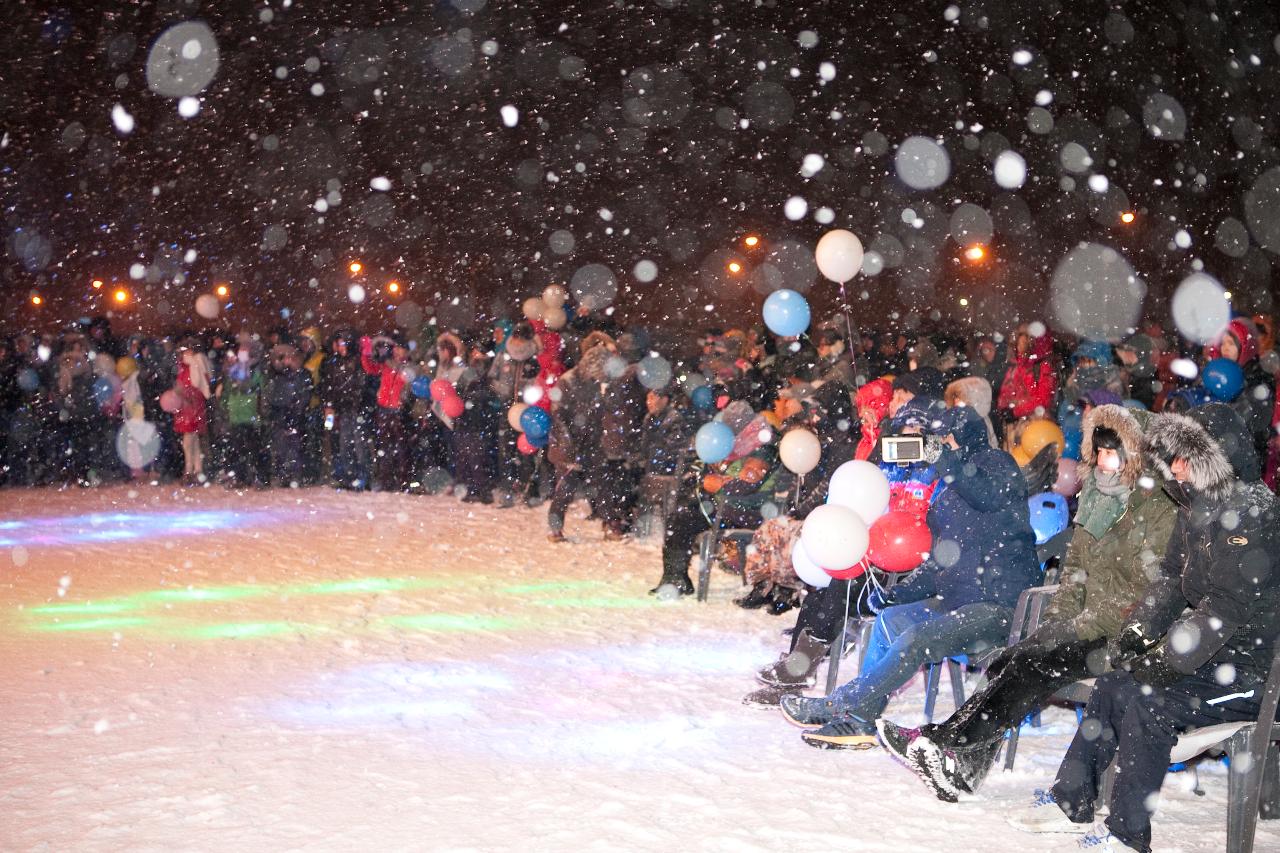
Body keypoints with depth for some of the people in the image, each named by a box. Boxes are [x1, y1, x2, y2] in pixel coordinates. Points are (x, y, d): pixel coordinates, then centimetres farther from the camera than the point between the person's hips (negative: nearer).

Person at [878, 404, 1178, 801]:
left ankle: (952, 744, -24)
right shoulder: (1098, 499, 14)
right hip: (1089, 627, 7)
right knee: (1010, 663, -16)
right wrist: (1057, 619, 3)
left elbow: (1150, 591, -18)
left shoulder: (1159, 511, -12)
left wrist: (1083, 626, -19)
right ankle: (963, 765, -26)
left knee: (1033, 665, -25)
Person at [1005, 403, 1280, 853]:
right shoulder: (1199, 504, 10)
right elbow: (1171, 580, 14)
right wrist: (1136, 635, 0)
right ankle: (1072, 803, 13)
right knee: (1113, 687, 3)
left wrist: (1163, 661, -21)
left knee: (1147, 701, -23)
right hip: (1210, 659, 9)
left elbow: (1228, 605, -24)